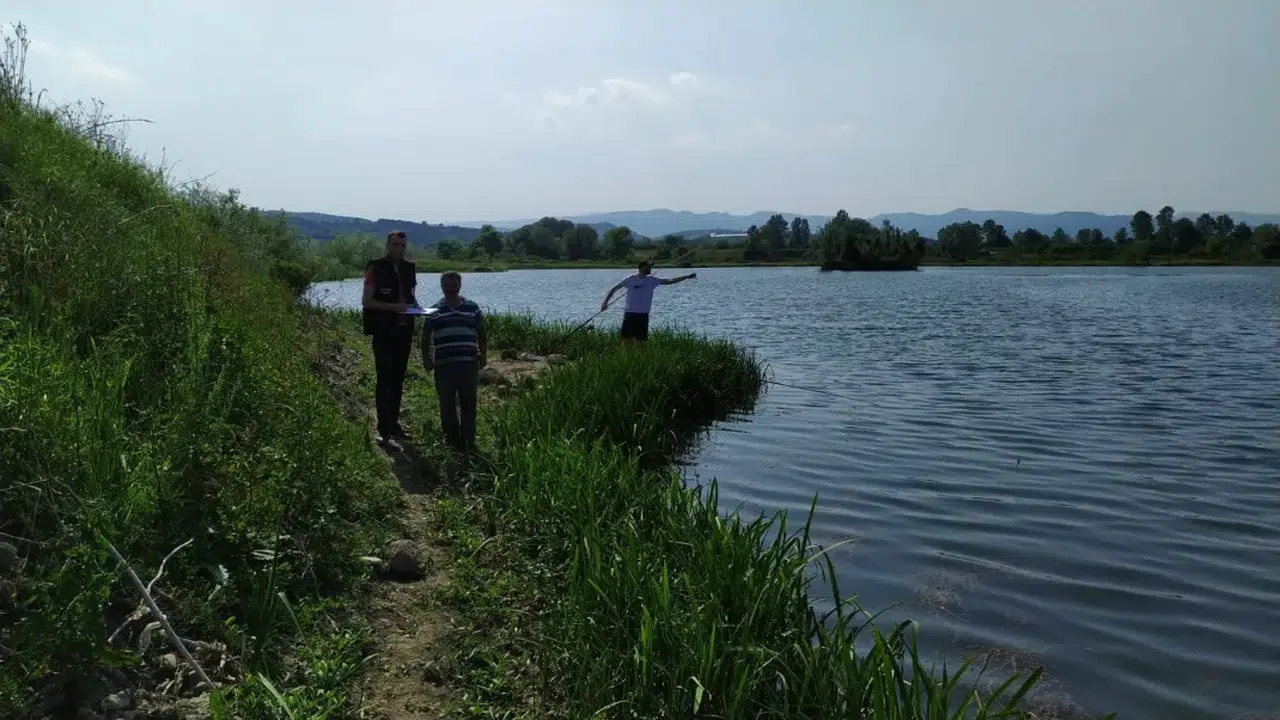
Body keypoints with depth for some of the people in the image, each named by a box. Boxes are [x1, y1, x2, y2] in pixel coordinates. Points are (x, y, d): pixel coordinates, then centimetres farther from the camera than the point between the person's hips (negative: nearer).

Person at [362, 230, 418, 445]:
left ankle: (394, 424, 21)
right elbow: (367, 301, -9)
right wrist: (393, 307, -21)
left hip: (404, 330, 6)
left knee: (398, 379, 12)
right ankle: (384, 429, -4)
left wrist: (415, 306, 1)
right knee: (384, 379, -6)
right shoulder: (376, 268, -5)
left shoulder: (409, 268, 12)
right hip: (384, 331, -6)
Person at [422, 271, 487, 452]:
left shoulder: (473, 308, 9)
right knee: (447, 405, 4)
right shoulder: (434, 311, 7)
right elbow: (425, 338, 11)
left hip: (468, 364, 0)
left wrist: (483, 354, 4)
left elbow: (482, 334, 13)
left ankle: (469, 440, 9)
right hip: (443, 365, 0)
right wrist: (426, 358, 3)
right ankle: (452, 438, 15)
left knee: (469, 404, 2)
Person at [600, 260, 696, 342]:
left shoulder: (652, 280, 7)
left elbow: (670, 281, 7)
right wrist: (605, 301, -1)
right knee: (627, 340, -5)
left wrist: (687, 276, 4)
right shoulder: (631, 280, -1)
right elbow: (614, 289, 6)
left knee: (639, 341, 2)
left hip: (643, 315, 2)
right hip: (630, 313, -2)